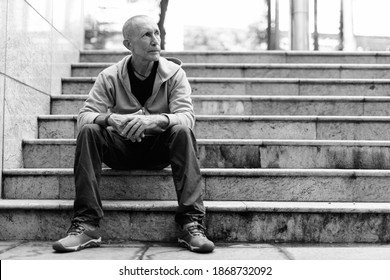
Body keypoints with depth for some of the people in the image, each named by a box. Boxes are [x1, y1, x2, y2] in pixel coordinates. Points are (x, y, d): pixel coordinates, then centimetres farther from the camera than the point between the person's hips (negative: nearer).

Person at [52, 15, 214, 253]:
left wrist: (154, 120, -41)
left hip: (159, 150, -1)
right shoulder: (110, 77, -7)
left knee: (182, 131, -30)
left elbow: (187, 116, -20)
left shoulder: (174, 73, -8)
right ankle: (86, 225, -25)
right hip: (121, 149, 1)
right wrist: (111, 119, -36)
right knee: (88, 131, -25)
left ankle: (192, 223, -31)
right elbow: (84, 116, -13)